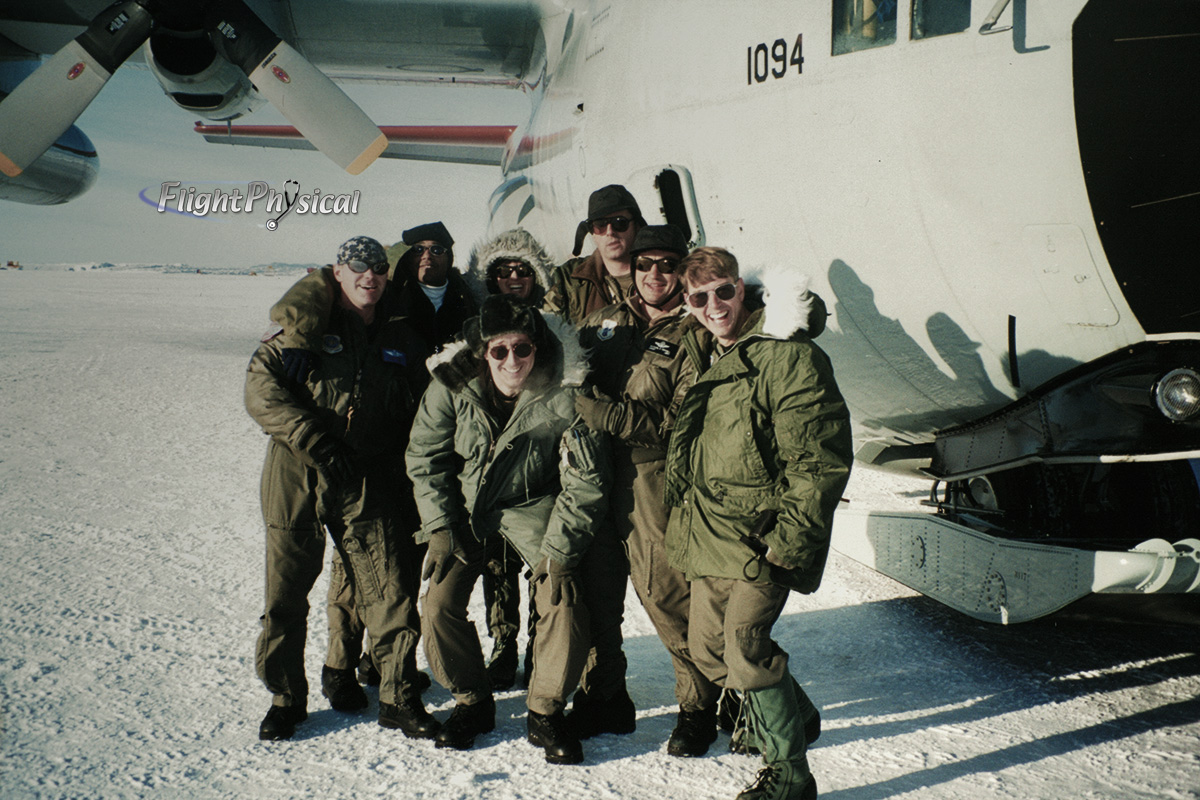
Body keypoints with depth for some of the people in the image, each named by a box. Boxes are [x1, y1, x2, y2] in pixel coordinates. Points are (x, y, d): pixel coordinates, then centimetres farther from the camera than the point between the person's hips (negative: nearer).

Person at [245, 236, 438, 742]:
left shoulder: (400, 341, 14)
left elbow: (420, 411, 21)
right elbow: (262, 388, -8)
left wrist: (400, 462, 5)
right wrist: (315, 443, -17)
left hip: (370, 482, 2)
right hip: (297, 477, -1)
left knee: (392, 591, -2)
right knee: (286, 590, 6)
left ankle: (398, 697, 13)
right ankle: (286, 697, 23)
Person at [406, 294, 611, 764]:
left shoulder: (566, 395, -22)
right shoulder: (451, 385, -17)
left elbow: (584, 481, -15)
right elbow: (425, 457, -3)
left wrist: (558, 551, -17)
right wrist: (440, 528, -8)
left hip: (532, 508, -2)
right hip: (463, 507, 2)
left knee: (564, 604, -16)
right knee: (440, 602, -9)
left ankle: (545, 714, 7)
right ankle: (471, 702, 17)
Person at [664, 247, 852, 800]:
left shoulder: (787, 356, -13)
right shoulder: (702, 360, 12)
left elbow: (820, 462, -16)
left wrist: (786, 542, -19)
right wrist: (686, 522, 19)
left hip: (761, 538, -8)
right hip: (709, 536, 9)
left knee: (744, 647, -16)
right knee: (706, 648, 13)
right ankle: (797, 718, 37)